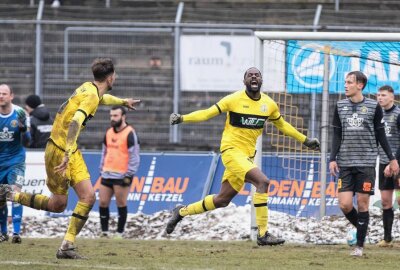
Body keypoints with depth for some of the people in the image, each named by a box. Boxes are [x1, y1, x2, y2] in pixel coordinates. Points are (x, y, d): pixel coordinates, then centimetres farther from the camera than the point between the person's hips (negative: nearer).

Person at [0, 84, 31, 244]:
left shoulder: (20, 114, -10)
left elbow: (26, 143, -7)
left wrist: (24, 130, -28)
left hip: (15, 160, -3)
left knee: (15, 192, -20)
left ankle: (16, 232, -21)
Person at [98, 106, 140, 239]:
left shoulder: (130, 133, -8)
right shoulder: (109, 133, 14)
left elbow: (134, 156, -10)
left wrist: (129, 175, -14)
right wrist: (102, 169, 17)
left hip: (121, 176, -7)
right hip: (107, 175, 7)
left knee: (121, 205, -2)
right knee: (103, 203, 4)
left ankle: (119, 234, 2)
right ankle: (104, 232, 11)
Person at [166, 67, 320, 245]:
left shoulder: (269, 104, 8)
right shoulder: (234, 100, -8)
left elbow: (282, 125, 24)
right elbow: (208, 113, -5)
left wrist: (305, 140, 27)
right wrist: (182, 118, -17)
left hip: (247, 155, 7)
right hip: (231, 150, -7)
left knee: (222, 200, 11)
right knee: (262, 181, -25)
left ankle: (181, 212, 31)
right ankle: (263, 234, -22)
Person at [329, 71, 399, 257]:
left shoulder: (373, 107, 1)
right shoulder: (340, 107, 7)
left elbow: (380, 135, 7)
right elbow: (337, 135, 10)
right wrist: (333, 159, 1)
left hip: (366, 163, -2)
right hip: (346, 164, 2)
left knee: (362, 203, -2)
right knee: (344, 204, -7)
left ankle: (360, 245, 6)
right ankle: (360, 228, 21)